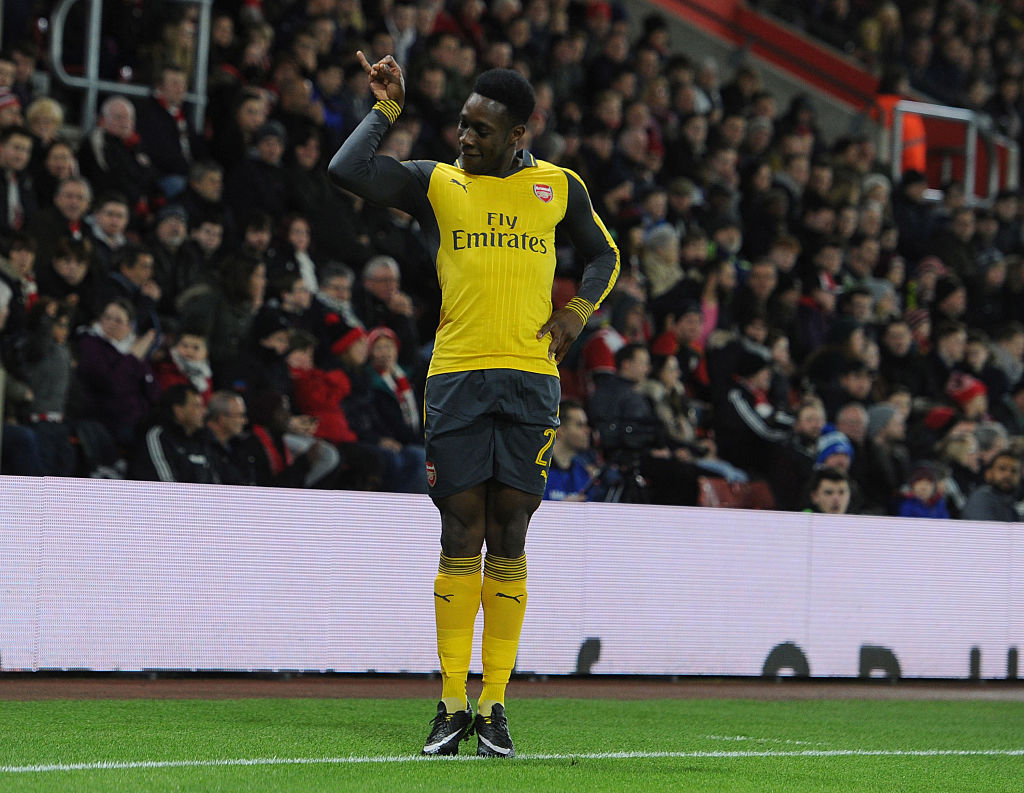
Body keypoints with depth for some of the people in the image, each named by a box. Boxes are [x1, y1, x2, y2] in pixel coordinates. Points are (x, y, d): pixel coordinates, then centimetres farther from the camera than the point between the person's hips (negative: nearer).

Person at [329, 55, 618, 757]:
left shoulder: (558, 187, 10)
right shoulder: (436, 183, 7)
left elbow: (604, 256, 23)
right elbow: (346, 171, -5)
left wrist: (578, 312, 6)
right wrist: (388, 106, 0)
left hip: (530, 380, 1)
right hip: (456, 378, -1)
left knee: (507, 542, 0)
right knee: (461, 541, -3)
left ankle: (495, 705, 4)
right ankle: (452, 706, 3)